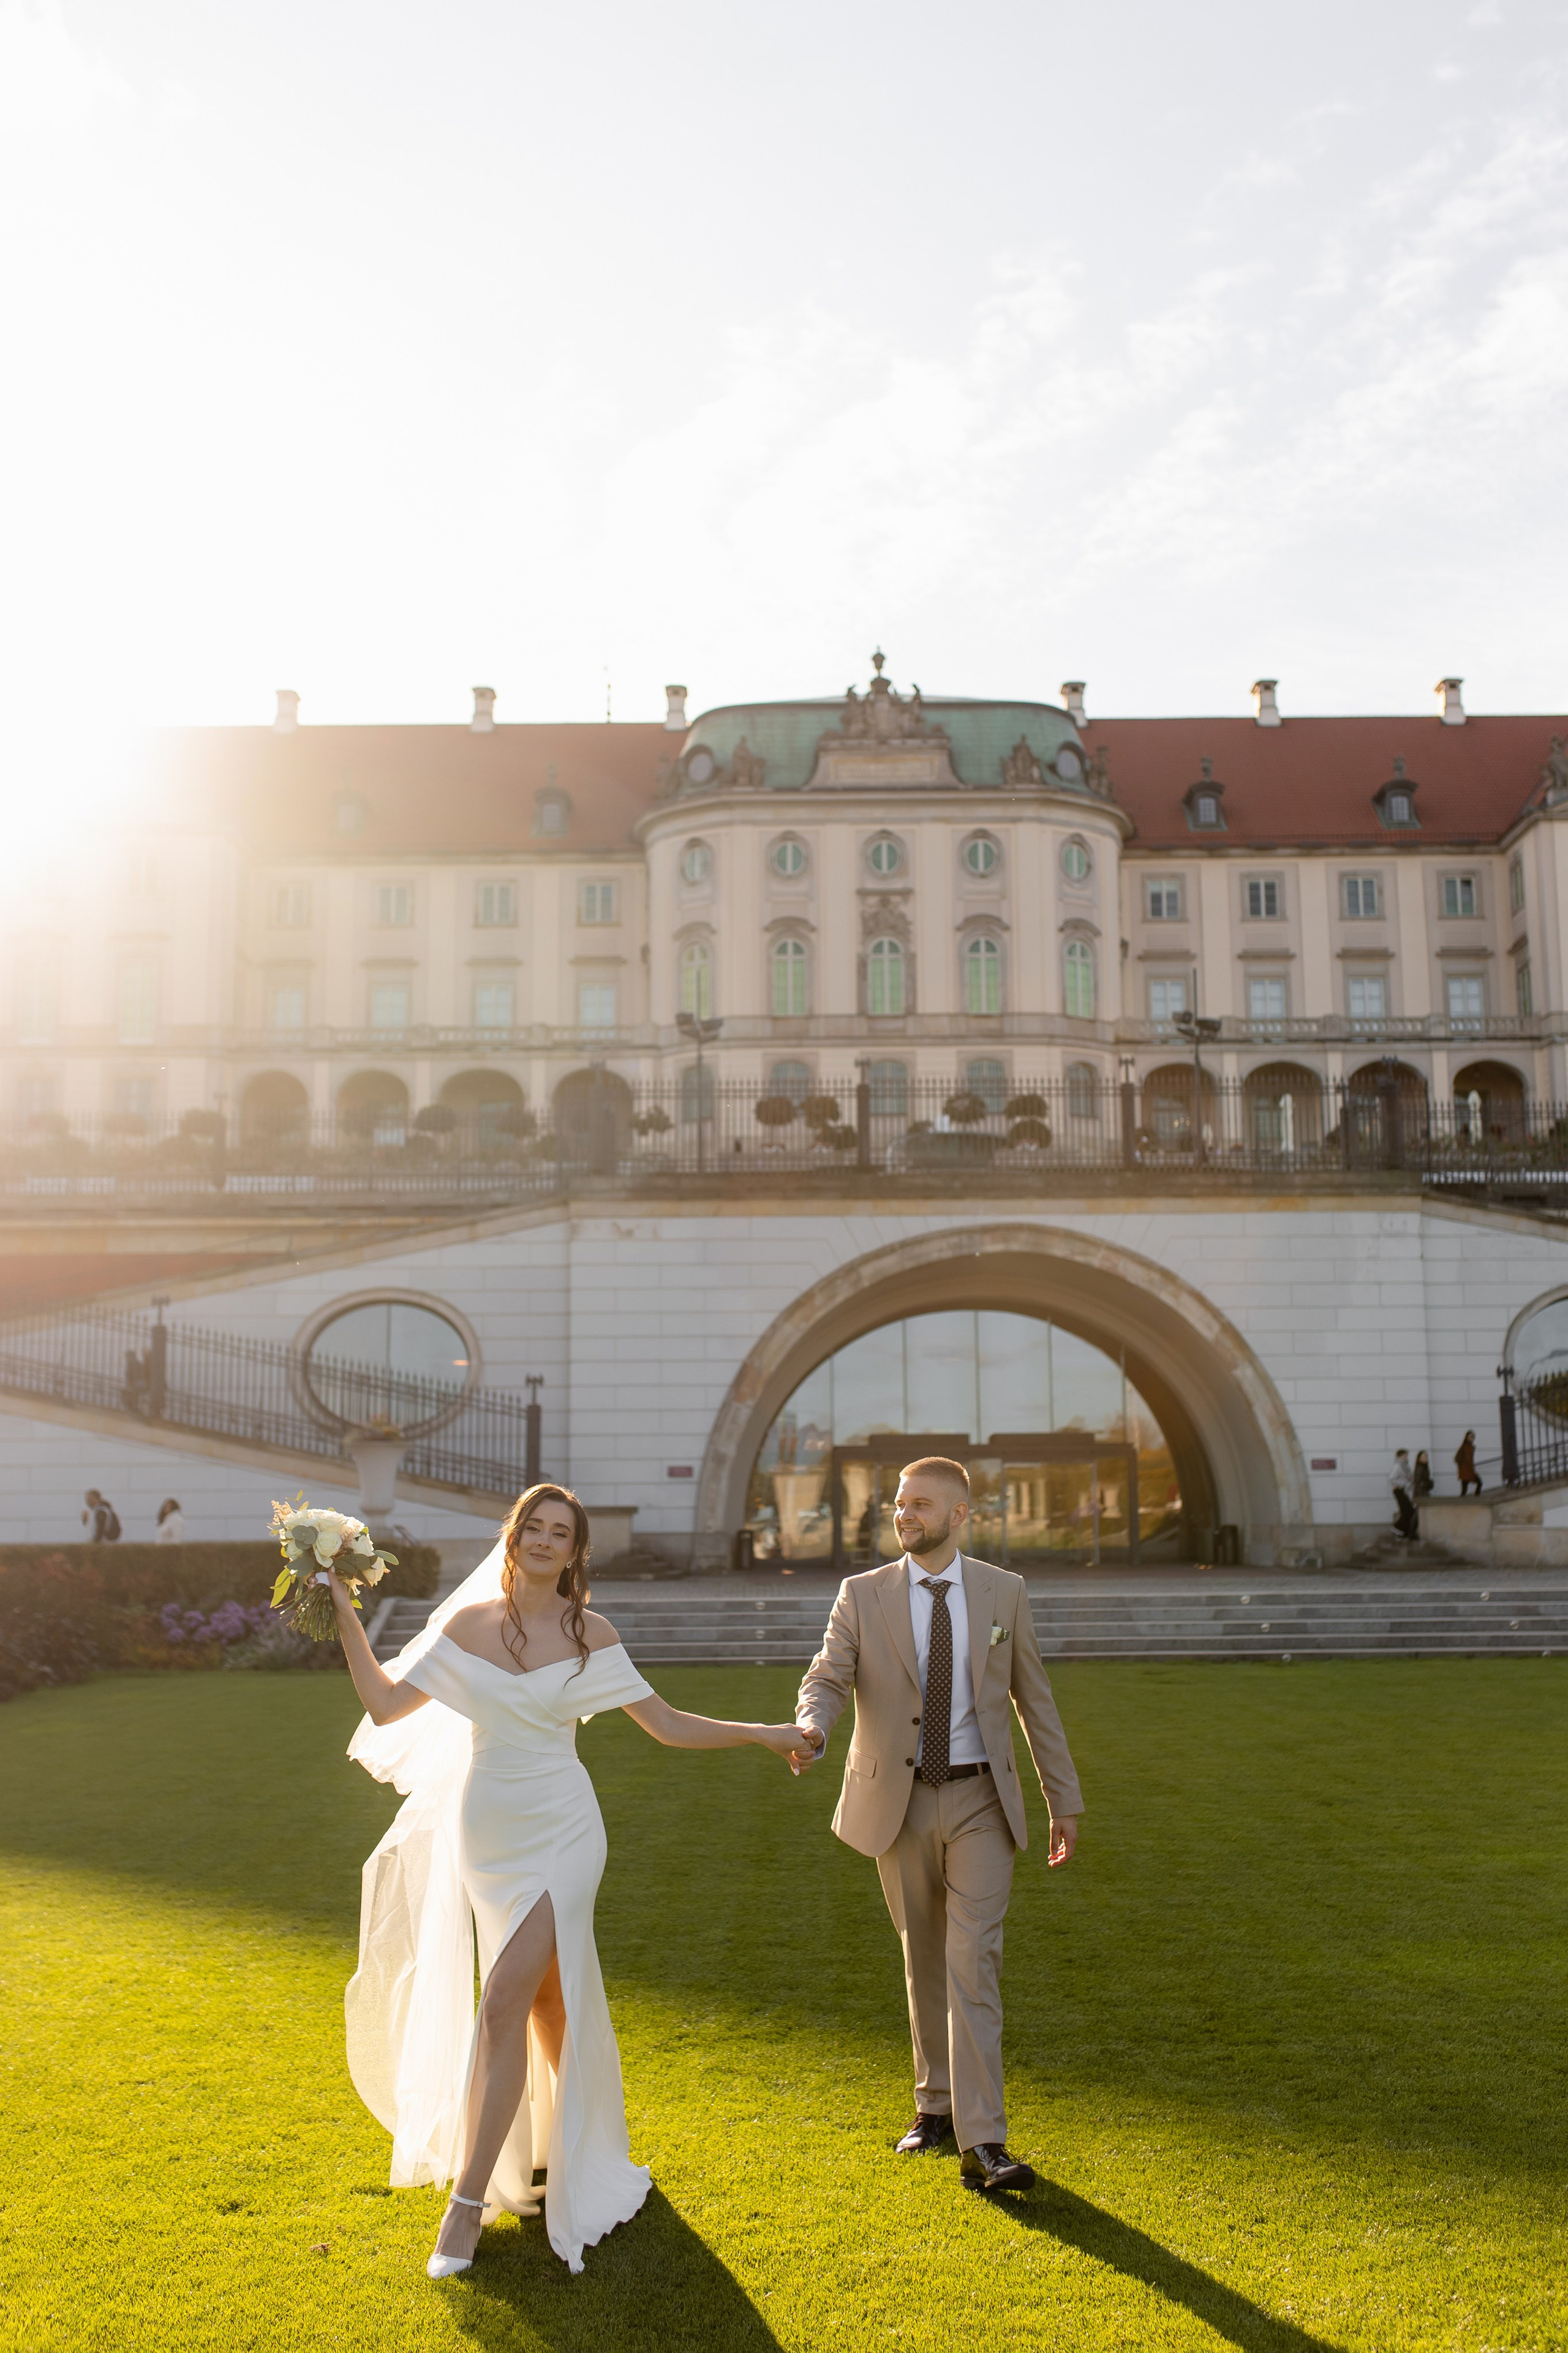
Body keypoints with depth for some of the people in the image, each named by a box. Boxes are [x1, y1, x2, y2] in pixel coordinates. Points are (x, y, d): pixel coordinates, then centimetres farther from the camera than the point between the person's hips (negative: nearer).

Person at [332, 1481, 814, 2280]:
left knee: (505, 2003, -13)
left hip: (559, 1831, -2)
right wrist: (345, 1621, -4)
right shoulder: (468, 1624, 1)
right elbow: (386, 1705, 1)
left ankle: (469, 2200, 0)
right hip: (486, 1831, 3)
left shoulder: (590, 1635, -4)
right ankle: (574, 2150, 39)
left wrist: (763, 1733, -6)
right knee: (549, 2002, 14)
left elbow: (667, 1725, 0)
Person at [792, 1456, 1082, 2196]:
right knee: (924, 1962, 13)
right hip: (900, 1801, 1)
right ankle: (936, 2105, 31)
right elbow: (827, 1679, -10)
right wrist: (810, 1731, -34)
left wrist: (1064, 1801, 6)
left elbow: (1034, 1699, 6)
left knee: (973, 1962, -10)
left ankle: (982, 2144, -9)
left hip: (980, 1803, -1)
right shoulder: (863, 1594, -1)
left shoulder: (1004, 1593, 1)